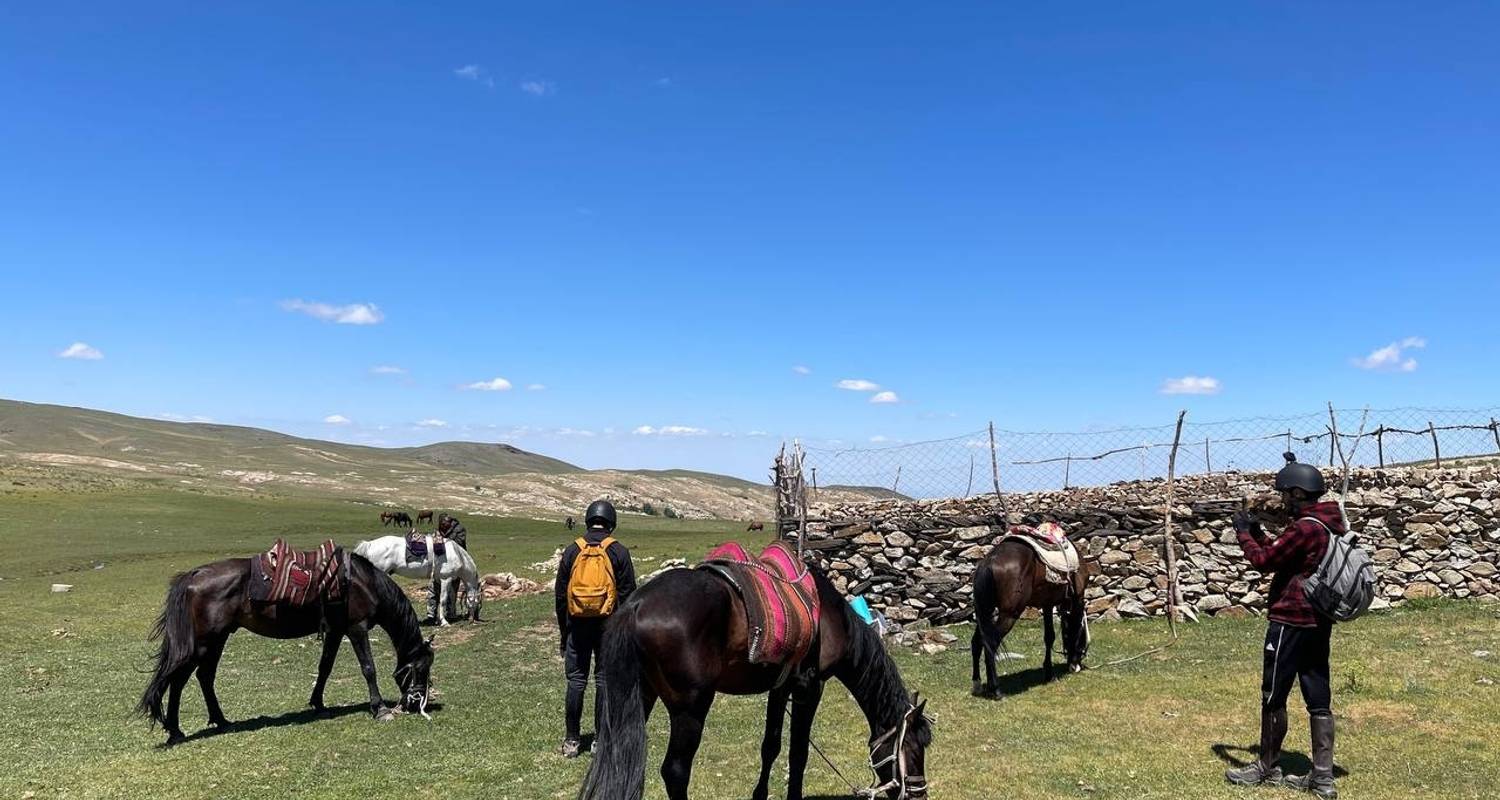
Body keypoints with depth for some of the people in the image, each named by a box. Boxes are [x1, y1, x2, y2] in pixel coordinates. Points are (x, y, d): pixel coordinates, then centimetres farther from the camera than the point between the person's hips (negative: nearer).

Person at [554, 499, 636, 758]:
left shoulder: (572, 551, 3)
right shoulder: (618, 552, -3)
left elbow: (560, 595, 6)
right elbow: (627, 594, -4)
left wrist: (563, 633, 13)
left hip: (577, 625, 2)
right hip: (608, 625, -1)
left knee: (576, 681, 7)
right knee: (604, 680, 5)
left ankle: (571, 740, 11)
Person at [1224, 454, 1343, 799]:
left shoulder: (1304, 527, -19)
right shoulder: (1329, 524, 12)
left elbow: (1265, 561, -13)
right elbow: (1282, 555, 18)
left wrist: (1244, 535, 0)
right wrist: (1259, 534, 11)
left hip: (1291, 622, -9)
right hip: (1319, 622, 9)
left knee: (1273, 697, 3)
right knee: (1319, 700, 9)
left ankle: (1267, 769, 14)